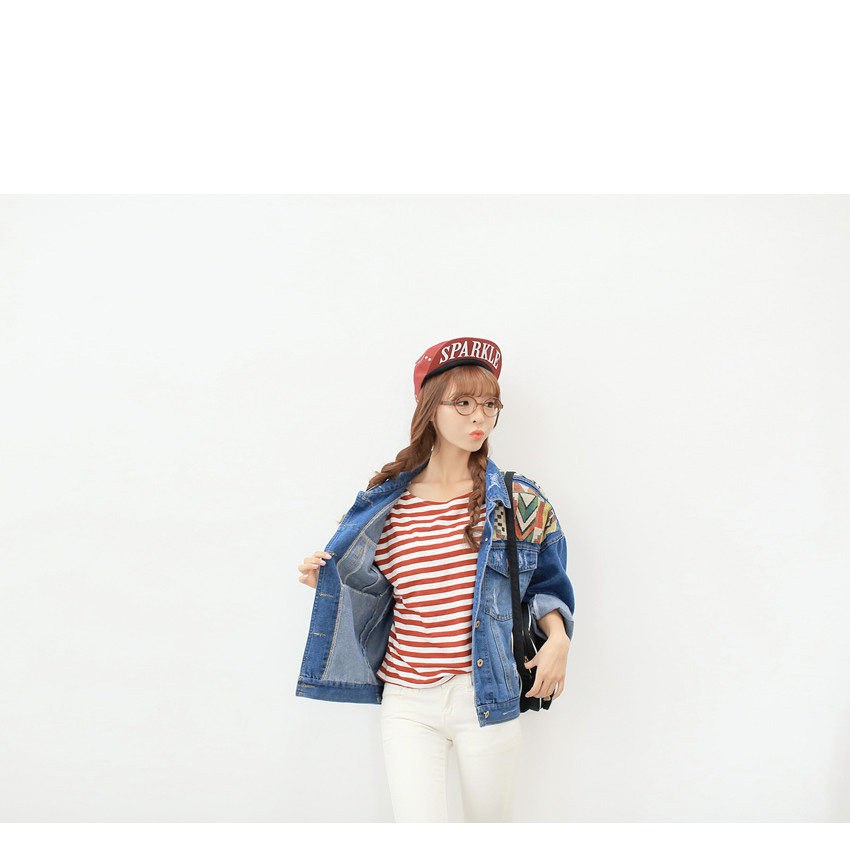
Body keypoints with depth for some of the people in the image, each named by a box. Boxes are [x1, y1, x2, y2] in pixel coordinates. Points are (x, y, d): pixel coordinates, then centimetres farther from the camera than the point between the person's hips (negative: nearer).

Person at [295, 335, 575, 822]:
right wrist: (327, 585, -5)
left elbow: (545, 581, 10)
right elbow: (372, 595, 12)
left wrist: (558, 637, -6)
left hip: (488, 698, 0)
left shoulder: (518, 501, 0)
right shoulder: (387, 504, 2)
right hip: (407, 702, 0)